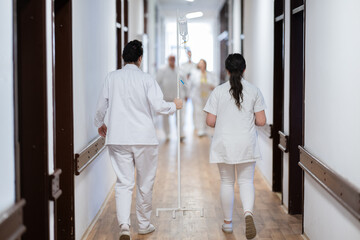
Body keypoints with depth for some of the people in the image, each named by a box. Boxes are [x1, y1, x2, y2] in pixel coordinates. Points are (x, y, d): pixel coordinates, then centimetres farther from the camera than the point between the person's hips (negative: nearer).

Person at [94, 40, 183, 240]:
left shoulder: (112, 78, 3)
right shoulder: (146, 79, -6)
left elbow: (101, 106, 9)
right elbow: (159, 106, -13)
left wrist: (100, 124, 28)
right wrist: (175, 105, 8)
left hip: (118, 139, 2)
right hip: (144, 138, -2)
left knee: (123, 182, 3)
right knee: (145, 183, 12)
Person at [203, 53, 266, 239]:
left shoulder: (218, 91, -4)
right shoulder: (254, 91, -1)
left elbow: (210, 121, -5)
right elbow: (261, 121, -3)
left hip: (224, 144, 0)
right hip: (246, 144, 0)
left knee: (227, 182, 13)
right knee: (246, 181, 8)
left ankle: (228, 222, 22)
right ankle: (248, 213, -18)